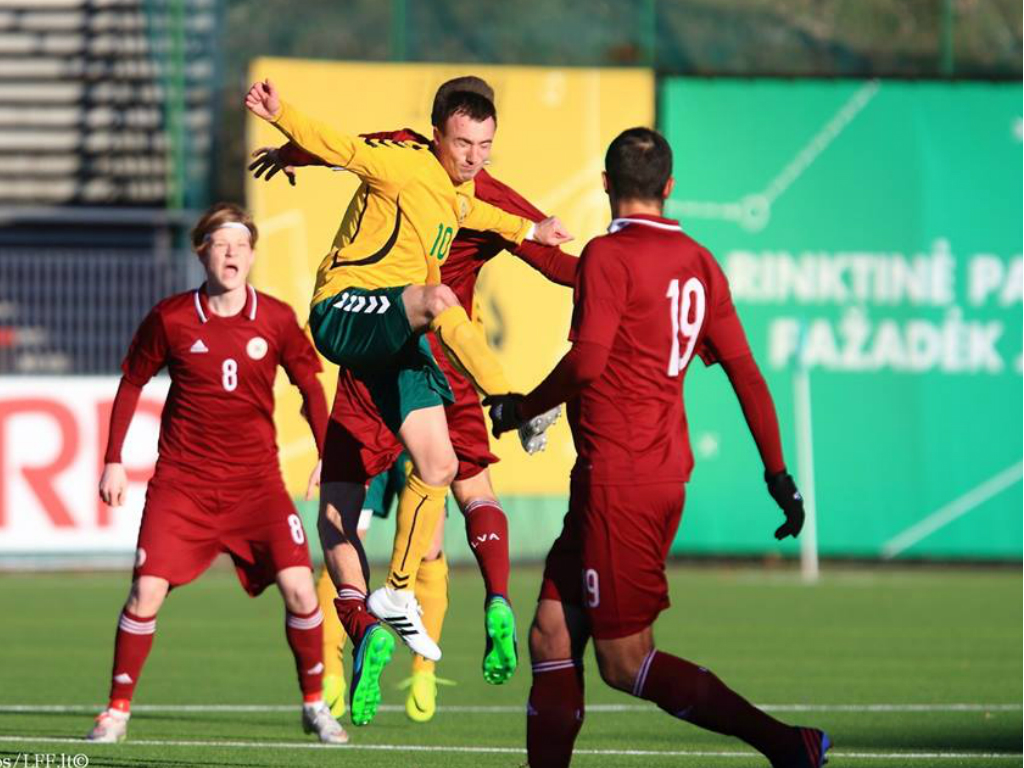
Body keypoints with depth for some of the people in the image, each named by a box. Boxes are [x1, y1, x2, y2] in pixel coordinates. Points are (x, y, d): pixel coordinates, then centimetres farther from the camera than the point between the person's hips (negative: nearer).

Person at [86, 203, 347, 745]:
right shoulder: (170, 319, -4)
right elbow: (131, 383, 8)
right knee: (146, 592, -11)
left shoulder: (276, 319, -1)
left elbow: (310, 387, 11)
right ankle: (117, 711, 4)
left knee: (299, 588, -11)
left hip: (256, 481, 1)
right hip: (182, 478, -1)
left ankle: (315, 706, 7)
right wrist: (113, 461, 7)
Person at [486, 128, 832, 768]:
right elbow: (744, 371, 13)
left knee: (626, 662, -5)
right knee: (553, 634, 11)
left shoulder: (608, 255, -10)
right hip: (667, 471, 8)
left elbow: (586, 362, -20)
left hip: (617, 480, -8)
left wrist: (521, 408, -3)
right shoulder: (698, 262, 11)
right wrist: (778, 474, 17)